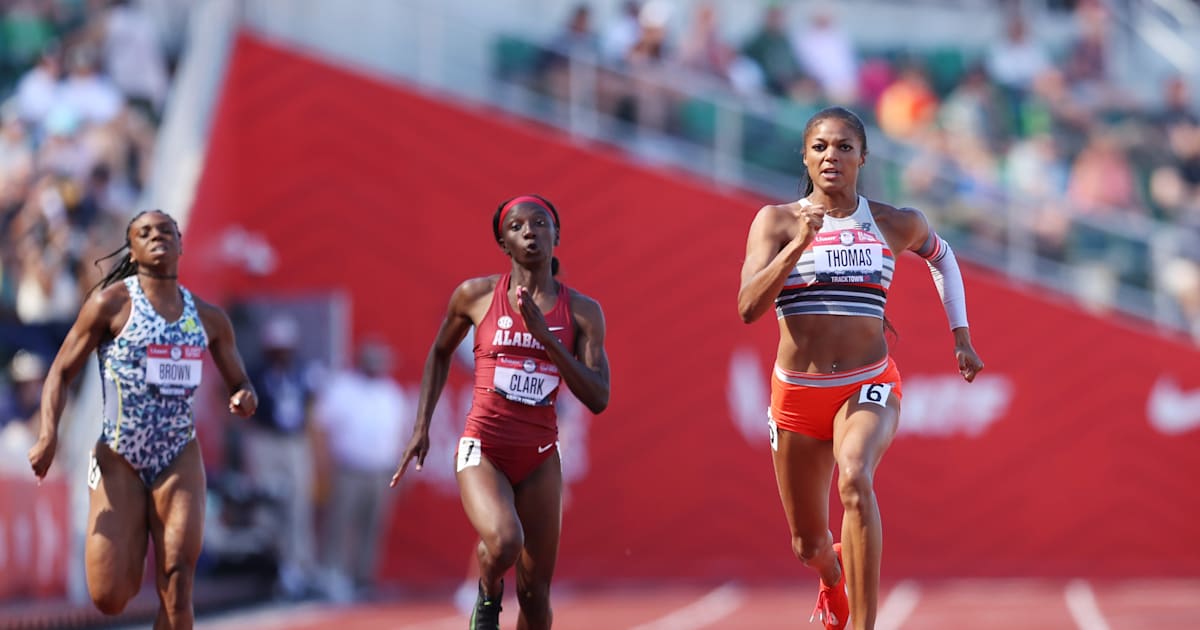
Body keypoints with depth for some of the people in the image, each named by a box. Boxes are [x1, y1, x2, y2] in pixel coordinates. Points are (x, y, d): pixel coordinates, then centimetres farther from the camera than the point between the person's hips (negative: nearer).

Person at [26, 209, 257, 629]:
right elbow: (61, 372, -1)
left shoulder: (209, 318, 9)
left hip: (180, 460, 2)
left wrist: (245, 399, -7)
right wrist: (48, 434, -17)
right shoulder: (112, 303, -2)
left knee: (176, 591, -12)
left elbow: (239, 383, 18)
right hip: (119, 460, -2)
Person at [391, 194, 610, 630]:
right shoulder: (476, 296, -1)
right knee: (503, 543, -31)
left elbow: (598, 398, -8)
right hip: (482, 450, -2)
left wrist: (544, 333, -16)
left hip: (539, 458, 2)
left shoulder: (582, 312, 1)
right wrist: (422, 427, 10)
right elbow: (440, 353, 17)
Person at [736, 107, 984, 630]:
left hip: (868, 387, -1)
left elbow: (940, 255, 25)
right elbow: (749, 307, -14)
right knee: (807, 546, 14)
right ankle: (834, 575, 54)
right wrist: (799, 244, -25)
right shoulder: (776, 221, -3)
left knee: (855, 478, -35)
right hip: (797, 391, 1)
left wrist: (961, 336, 21)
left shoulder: (895, 225, 2)